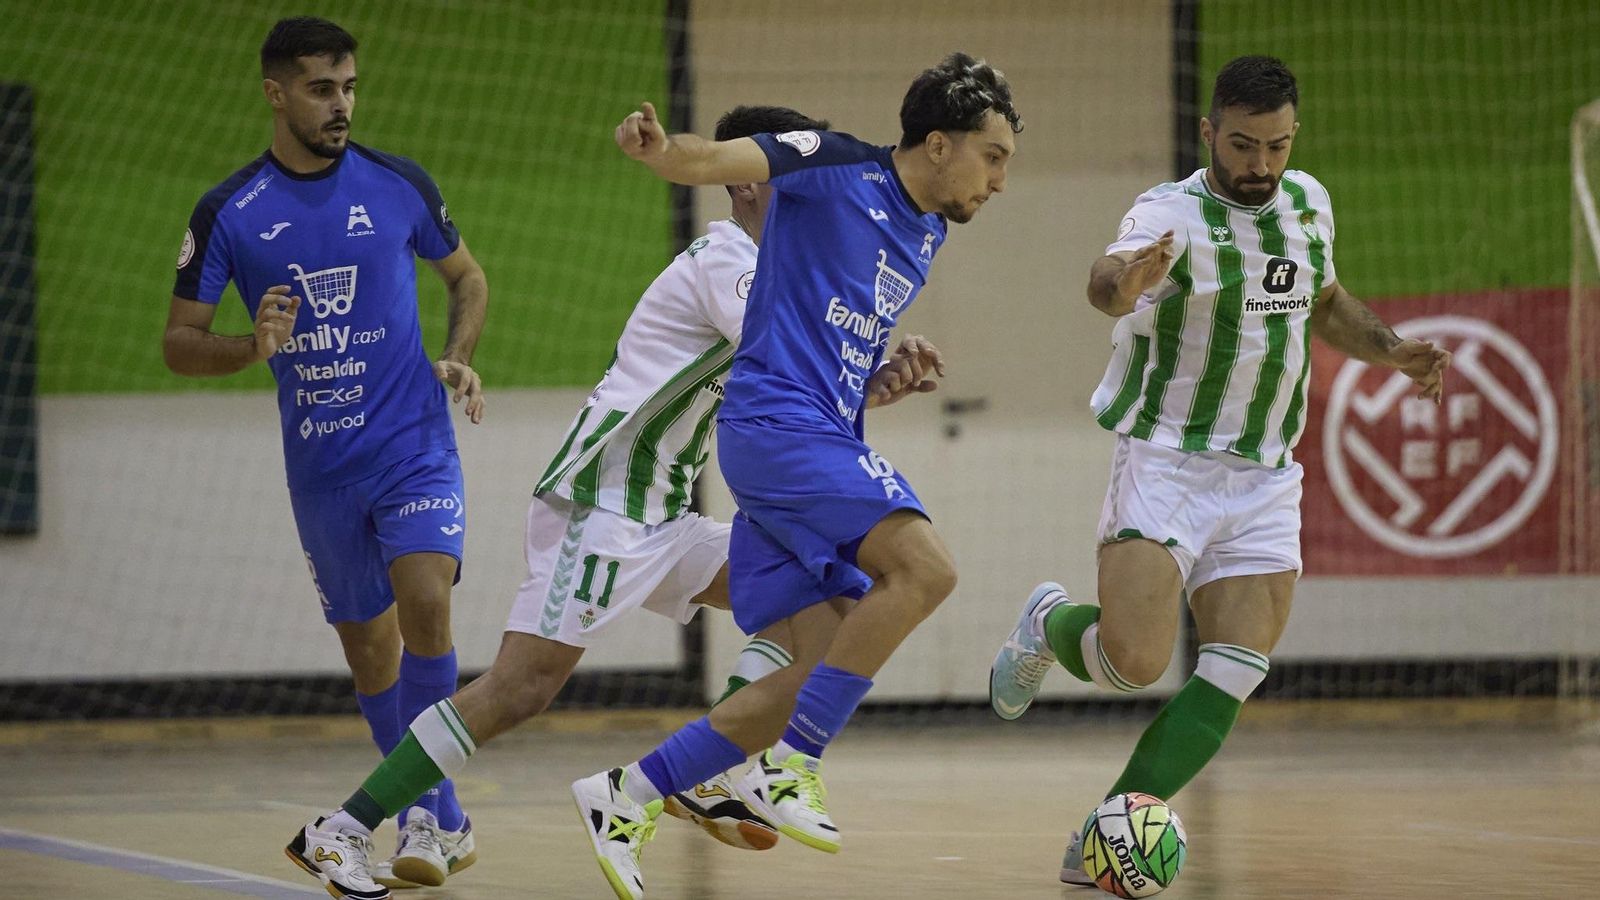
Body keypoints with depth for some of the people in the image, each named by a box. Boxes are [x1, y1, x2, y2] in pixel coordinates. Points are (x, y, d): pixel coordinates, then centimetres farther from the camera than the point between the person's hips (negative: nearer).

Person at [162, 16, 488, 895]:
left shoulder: (399, 185, -2)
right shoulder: (227, 213, -3)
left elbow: (467, 277, 15)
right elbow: (178, 342, 1)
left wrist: (456, 357, -4)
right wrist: (252, 347, -19)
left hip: (414, 443, -2)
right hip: (320, 467, 2)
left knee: (423, 602, -23)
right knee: (367, 644, 9)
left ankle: (420, 808, -10)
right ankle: (438, 820, 26)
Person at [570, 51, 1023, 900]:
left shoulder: (926, 231, 19)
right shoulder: (840, 167, -5)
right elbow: (715, 160, -17)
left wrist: (898, 367, 17)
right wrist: (660, 148, -35)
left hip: (823, 441, 9)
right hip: (775, 422, -9)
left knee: (826, 672, 2)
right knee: (924, 566, -24)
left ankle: (628, 797, 8)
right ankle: (786, 768, -18)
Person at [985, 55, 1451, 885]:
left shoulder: (1309, 204, 8)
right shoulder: (1172, 215, -14)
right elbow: (1107, 280, -37)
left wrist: (1389, 350, 12)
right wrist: (1123, 281, -61)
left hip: (1266, 482, 6)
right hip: (1166, 466, -6)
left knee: (1231, 678, -9)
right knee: (1132, 661, -18)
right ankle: (1049, 626, 17)